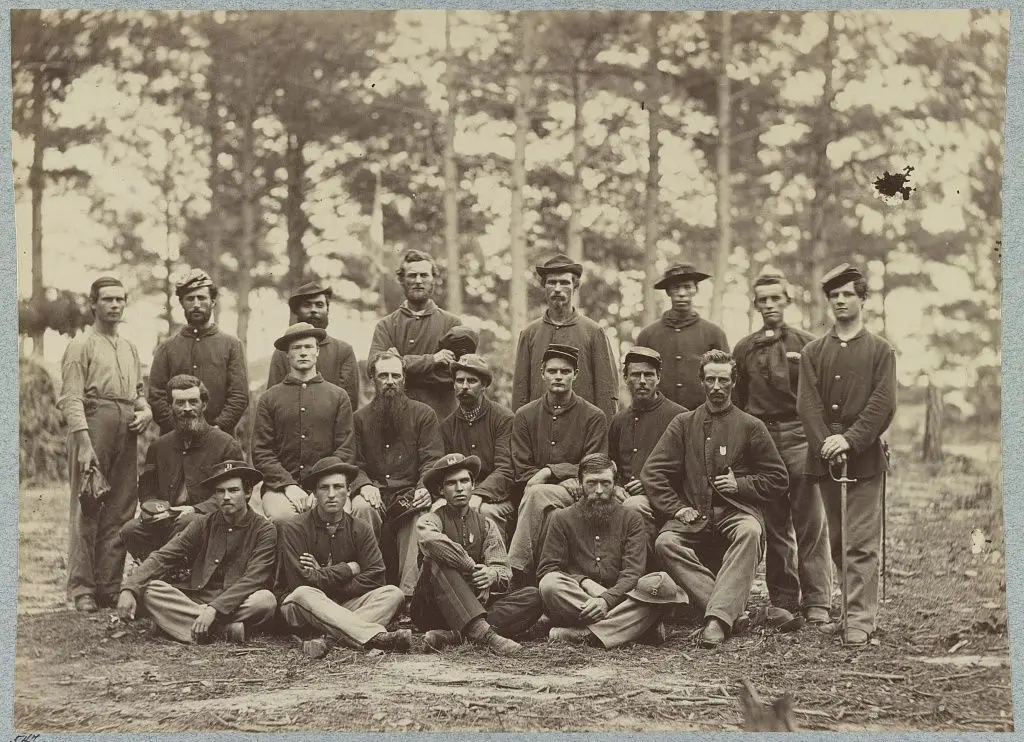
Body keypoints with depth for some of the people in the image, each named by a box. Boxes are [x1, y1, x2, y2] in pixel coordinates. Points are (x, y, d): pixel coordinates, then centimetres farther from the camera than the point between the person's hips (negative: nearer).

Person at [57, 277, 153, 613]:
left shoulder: (130, 349, 21)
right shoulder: (81, 346, 0)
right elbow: (71, 399, -8)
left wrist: (145, 411, 4)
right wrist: (84, 443, -18)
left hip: (126, 432, 7)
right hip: (93, 424, -6)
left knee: (121, 511, 5)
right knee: (86, 511, -6)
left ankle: (110, 588, 10)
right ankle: (81, 591, -4)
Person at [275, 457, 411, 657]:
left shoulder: (360, 530, 6)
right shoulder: (293, 529, -5)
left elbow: (374, 578, -7)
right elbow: (300, 582, -16)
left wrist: (324, 577, -11)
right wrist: (349, 569, -8)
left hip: (345, 606, 4)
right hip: (302, 609, -3)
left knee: (393, 594, -19)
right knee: (303, 595, -37)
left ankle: (329, 639, -42)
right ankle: (377, 637, -50)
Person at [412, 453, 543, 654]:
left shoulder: (486, 526, 15)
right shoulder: (430, 520, 3)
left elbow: (504, 572, 1)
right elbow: (430, 540, -24)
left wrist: (492, 576, -23)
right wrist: (472, 567, -23)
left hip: (478, 605, 4)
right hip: (433, 610, -4)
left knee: (532, 597, -19)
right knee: (439, 563, -31)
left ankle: (453, 635, -37)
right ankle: (482, 632, -49)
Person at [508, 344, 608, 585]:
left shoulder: (594, 417, 7)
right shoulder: (524, 416, 13)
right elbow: (522, 473, 8)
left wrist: (550, 471, -11)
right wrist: (566, 481, -8)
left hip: (579, 497, -2)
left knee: (537, 493, -34)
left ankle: (517, 569, -37)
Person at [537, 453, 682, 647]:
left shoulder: (631, 519, 12)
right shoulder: (562, 519, 12)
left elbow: (633, 572, -1)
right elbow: (547, 569, 5)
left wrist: (607, 600, -20)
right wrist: (583, 582, -13)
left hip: (619, 599, 1)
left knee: (664, 583, -27)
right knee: (550, 584, -32)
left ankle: (584, 633, -37)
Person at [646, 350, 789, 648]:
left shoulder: (750, 427, 11)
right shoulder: (683, 424, 14)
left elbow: (778, 479, 13)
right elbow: (653, 472, 10)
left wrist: (740, 484, -2)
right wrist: (676, 508, -4)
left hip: (737, 512, -1)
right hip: (694, 517, 2)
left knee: (750, 533, -37)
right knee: (665, 542, -31)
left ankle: (718, 618, -44)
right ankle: (728, 609, -34)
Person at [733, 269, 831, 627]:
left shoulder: (807, 344, 5)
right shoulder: (744, 349, 11)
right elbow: (737, 401, 14)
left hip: (800, 439, -2)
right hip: (760, 438, 2)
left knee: (811, 523, -6)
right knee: (774, 526, 6)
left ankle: (816, 602, -3)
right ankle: (782, 600, 12)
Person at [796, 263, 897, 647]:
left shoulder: (880, 351, 4)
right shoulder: (813, 352, 12)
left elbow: (883, 404, -6)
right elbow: (808, 403, 1)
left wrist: (849, 440, -17)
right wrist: (826, 444, -14)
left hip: (864, 457, -4)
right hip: (825, 457, 4)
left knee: (861, 543, -8)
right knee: (837, 542, 8)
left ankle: (860, 620, -9)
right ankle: (861, 601, 19)